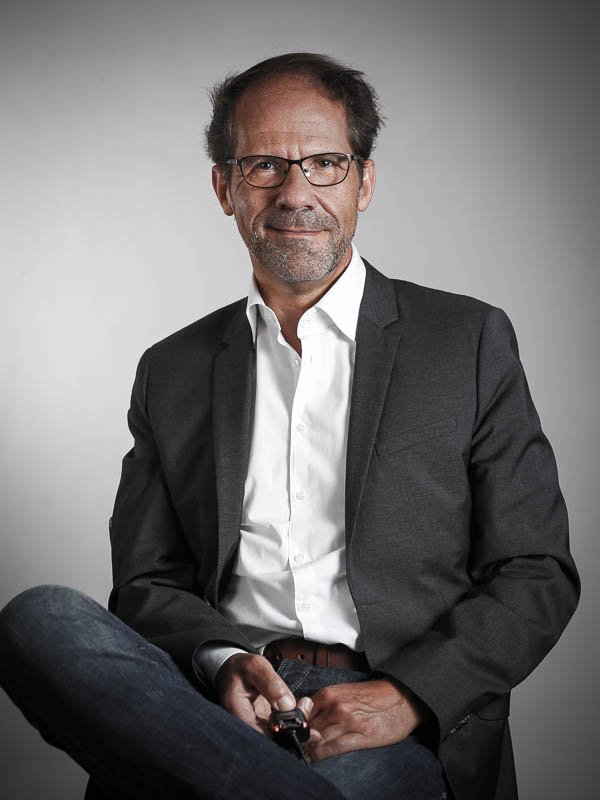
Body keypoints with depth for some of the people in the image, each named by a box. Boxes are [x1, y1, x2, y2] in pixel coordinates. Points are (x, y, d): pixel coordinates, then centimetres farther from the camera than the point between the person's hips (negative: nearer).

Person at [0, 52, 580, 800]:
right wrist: (222, 664, -9)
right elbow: (145, 583, 15)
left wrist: (406, 696, -11)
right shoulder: (173, 372, 17)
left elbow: (537, 575, 6)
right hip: (215, 701, 6)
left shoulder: (470, 341, 9)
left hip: (399, 731, -5)